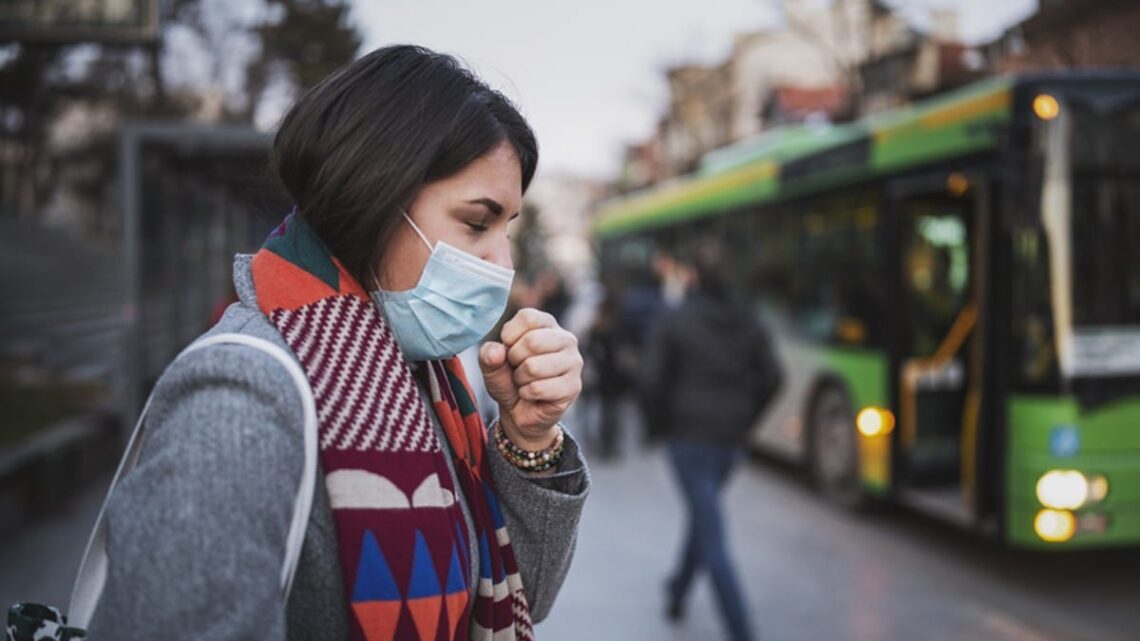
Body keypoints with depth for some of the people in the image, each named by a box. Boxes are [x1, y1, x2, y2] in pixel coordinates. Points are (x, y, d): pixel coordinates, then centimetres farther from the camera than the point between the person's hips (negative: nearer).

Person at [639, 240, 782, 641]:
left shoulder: (675, 321, -8)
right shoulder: (747, 322, 4)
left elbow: (652, 380, -11)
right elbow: (771, 378, 2)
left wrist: (659, 424, 6)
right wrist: (744, 420, 15)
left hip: (689, 437, -5)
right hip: (731, 440, 5)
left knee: (713, 541, -4)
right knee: (703, 514, 27)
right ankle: (677, 593, 44)